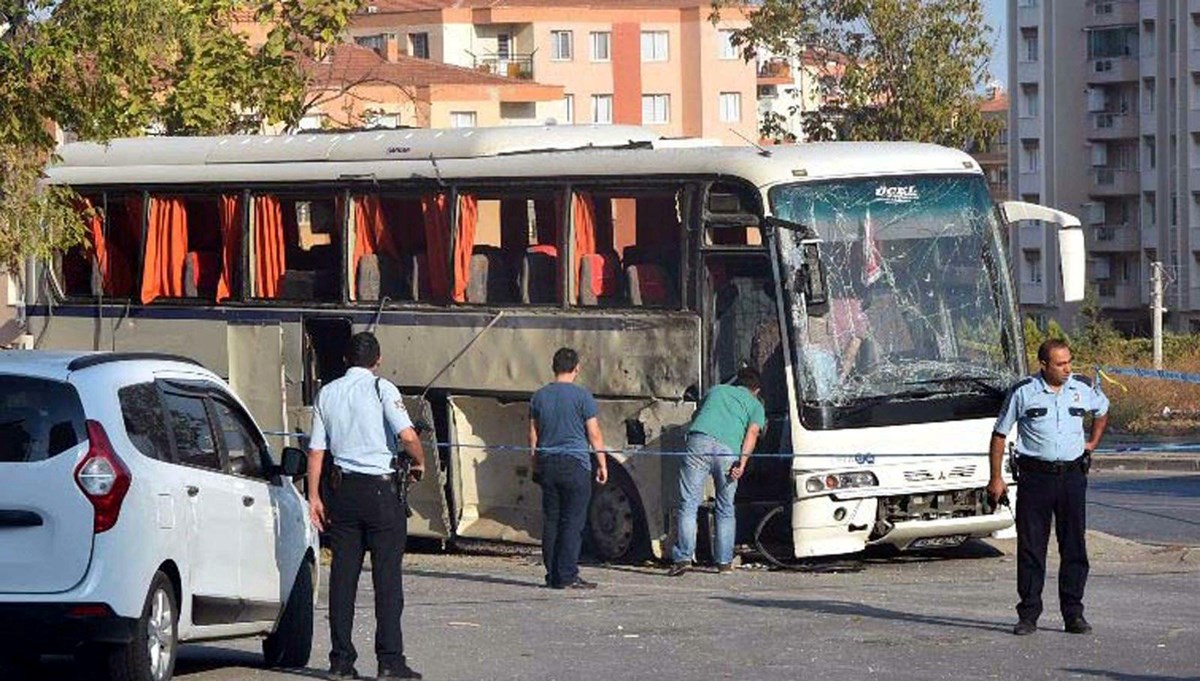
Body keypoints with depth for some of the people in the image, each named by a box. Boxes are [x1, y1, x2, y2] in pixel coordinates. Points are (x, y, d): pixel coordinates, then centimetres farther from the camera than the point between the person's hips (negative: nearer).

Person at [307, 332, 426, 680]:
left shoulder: (327, 393, 9)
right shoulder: (381, 388, -5)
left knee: (343, 573, 7)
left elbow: (316, 449, 7)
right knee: (387, 574, -2)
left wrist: (314, 496, 10)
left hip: (340, 486, 5)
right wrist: (419, 463, 2)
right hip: (380, 488, -5)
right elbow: (407, 435, -17)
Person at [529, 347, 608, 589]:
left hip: (547, 463, 5)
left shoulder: (540, 396, 9)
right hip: (575, 462, -5)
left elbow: (533, 435, 13)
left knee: (551, 521, 8)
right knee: (573, 522, -4)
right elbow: (594, 434, -5)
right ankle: (567, 576, -8)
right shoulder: (582, 396, -6)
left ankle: (552, 575, 9)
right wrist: (602, 464, 3)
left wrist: (535, 464, 21)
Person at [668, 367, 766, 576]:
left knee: (688, 504, -2)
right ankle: (724, 561, 13)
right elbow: (752, 432, 7)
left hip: (699, 440, 0)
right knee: (726, 509, 13)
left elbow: (695, 417, 44)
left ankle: (684, 557, -13)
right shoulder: (755, 405, 25)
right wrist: (743, 462, -3)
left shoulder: (715, 391, 33)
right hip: (729, 449, 0)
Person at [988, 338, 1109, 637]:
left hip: (1072, 475, 2)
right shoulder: (1022, 393, -3)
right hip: (1035, 475, -2)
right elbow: (1000, 434, 4)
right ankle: (1028, 614, 6)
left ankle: (1073, 614, 9)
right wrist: (996, 478, 2)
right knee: (1030, 547, 0)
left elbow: (1103, 410, 28)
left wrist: (1092, 442, 17)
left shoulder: (1082, 389, 5)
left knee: (1074, 547, 3)